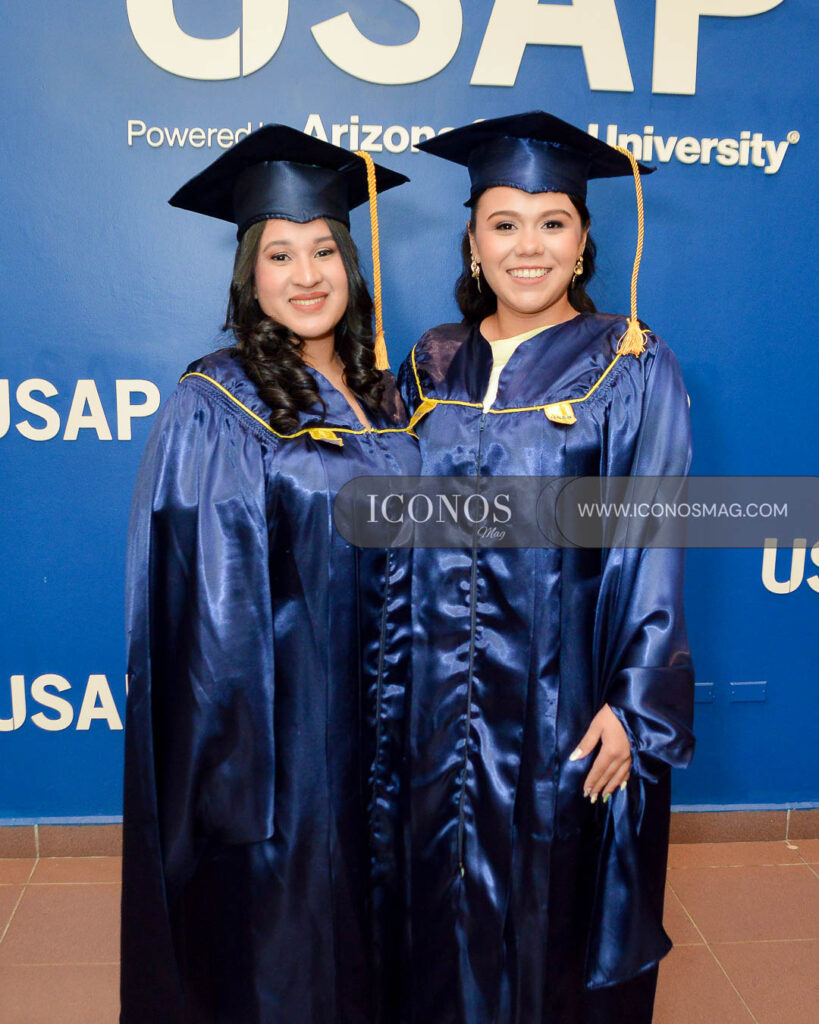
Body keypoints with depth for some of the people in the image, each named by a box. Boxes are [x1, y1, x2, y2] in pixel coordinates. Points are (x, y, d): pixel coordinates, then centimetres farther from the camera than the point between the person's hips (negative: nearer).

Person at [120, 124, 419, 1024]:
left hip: (378, 708, 6)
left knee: (366, 897, 21)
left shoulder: (380, 390, 4)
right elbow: (206, 598, -14)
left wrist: (408, 699, 8)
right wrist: (236, 755, -14)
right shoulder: (214, 406, -13)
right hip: (278, 709, -5)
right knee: (281, 924, 11)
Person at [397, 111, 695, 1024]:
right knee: (448, 905, 18)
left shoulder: (633, 370, -7)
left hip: (567, 700, -3)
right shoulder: (431, 365, 5)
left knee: (556, 900, 12)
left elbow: (652, 546, -9)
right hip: (441, 697, 4)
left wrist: (636, 703, -13)